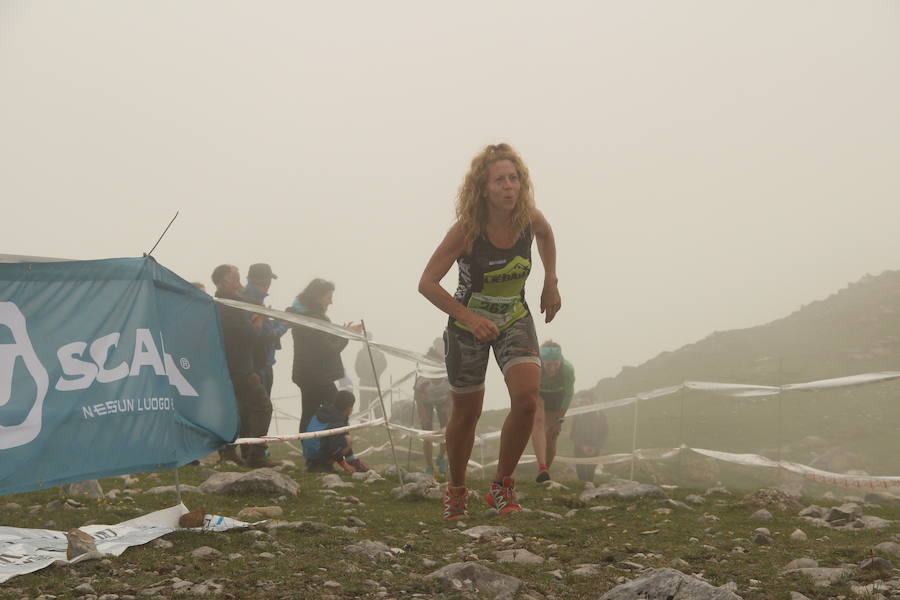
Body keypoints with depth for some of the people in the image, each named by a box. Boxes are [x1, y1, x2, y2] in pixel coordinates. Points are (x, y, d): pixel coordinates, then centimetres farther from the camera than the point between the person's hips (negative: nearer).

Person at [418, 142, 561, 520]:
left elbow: (546, 235, 13)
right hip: (469, 325, -3)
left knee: (526, 398, -19)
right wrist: (469, 318, -32)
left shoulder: (530, 219, -14)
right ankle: (456, 491, 32)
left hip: (515, 320, 3)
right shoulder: (467, 230, -25)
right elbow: (427, 283, -23)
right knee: (467, 412, 8)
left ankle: (502, 484, 0)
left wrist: (551, 283, 7)